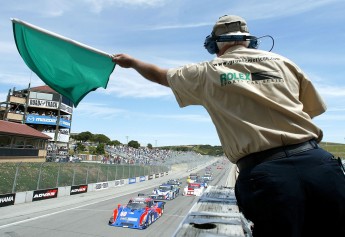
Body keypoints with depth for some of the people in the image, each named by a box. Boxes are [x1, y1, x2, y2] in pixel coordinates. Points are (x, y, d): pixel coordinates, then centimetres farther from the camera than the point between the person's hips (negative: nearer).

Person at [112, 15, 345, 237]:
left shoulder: (207, 73, 9)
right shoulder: (282, 61, 14)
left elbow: (159, 74, 25)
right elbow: (313, 109, 21)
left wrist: (131, 61, 44)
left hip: (264, 173, -3)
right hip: (318, 162, 4)